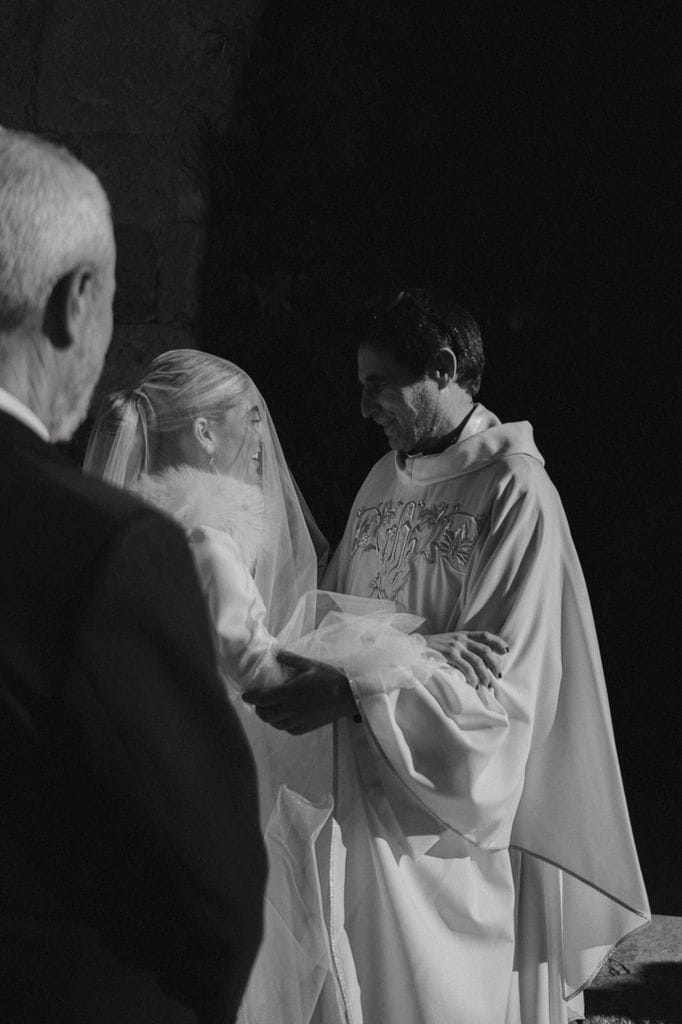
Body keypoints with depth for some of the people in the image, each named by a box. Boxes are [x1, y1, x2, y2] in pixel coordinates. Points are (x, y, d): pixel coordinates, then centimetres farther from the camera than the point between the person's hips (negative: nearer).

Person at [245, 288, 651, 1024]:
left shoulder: (514, 490, -13)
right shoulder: (385, 478, 8)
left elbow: (502, 673, -18)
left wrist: (353, 690, -26)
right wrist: (292, 652, -7)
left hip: (454, 800, -5)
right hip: (368, 784, 6)